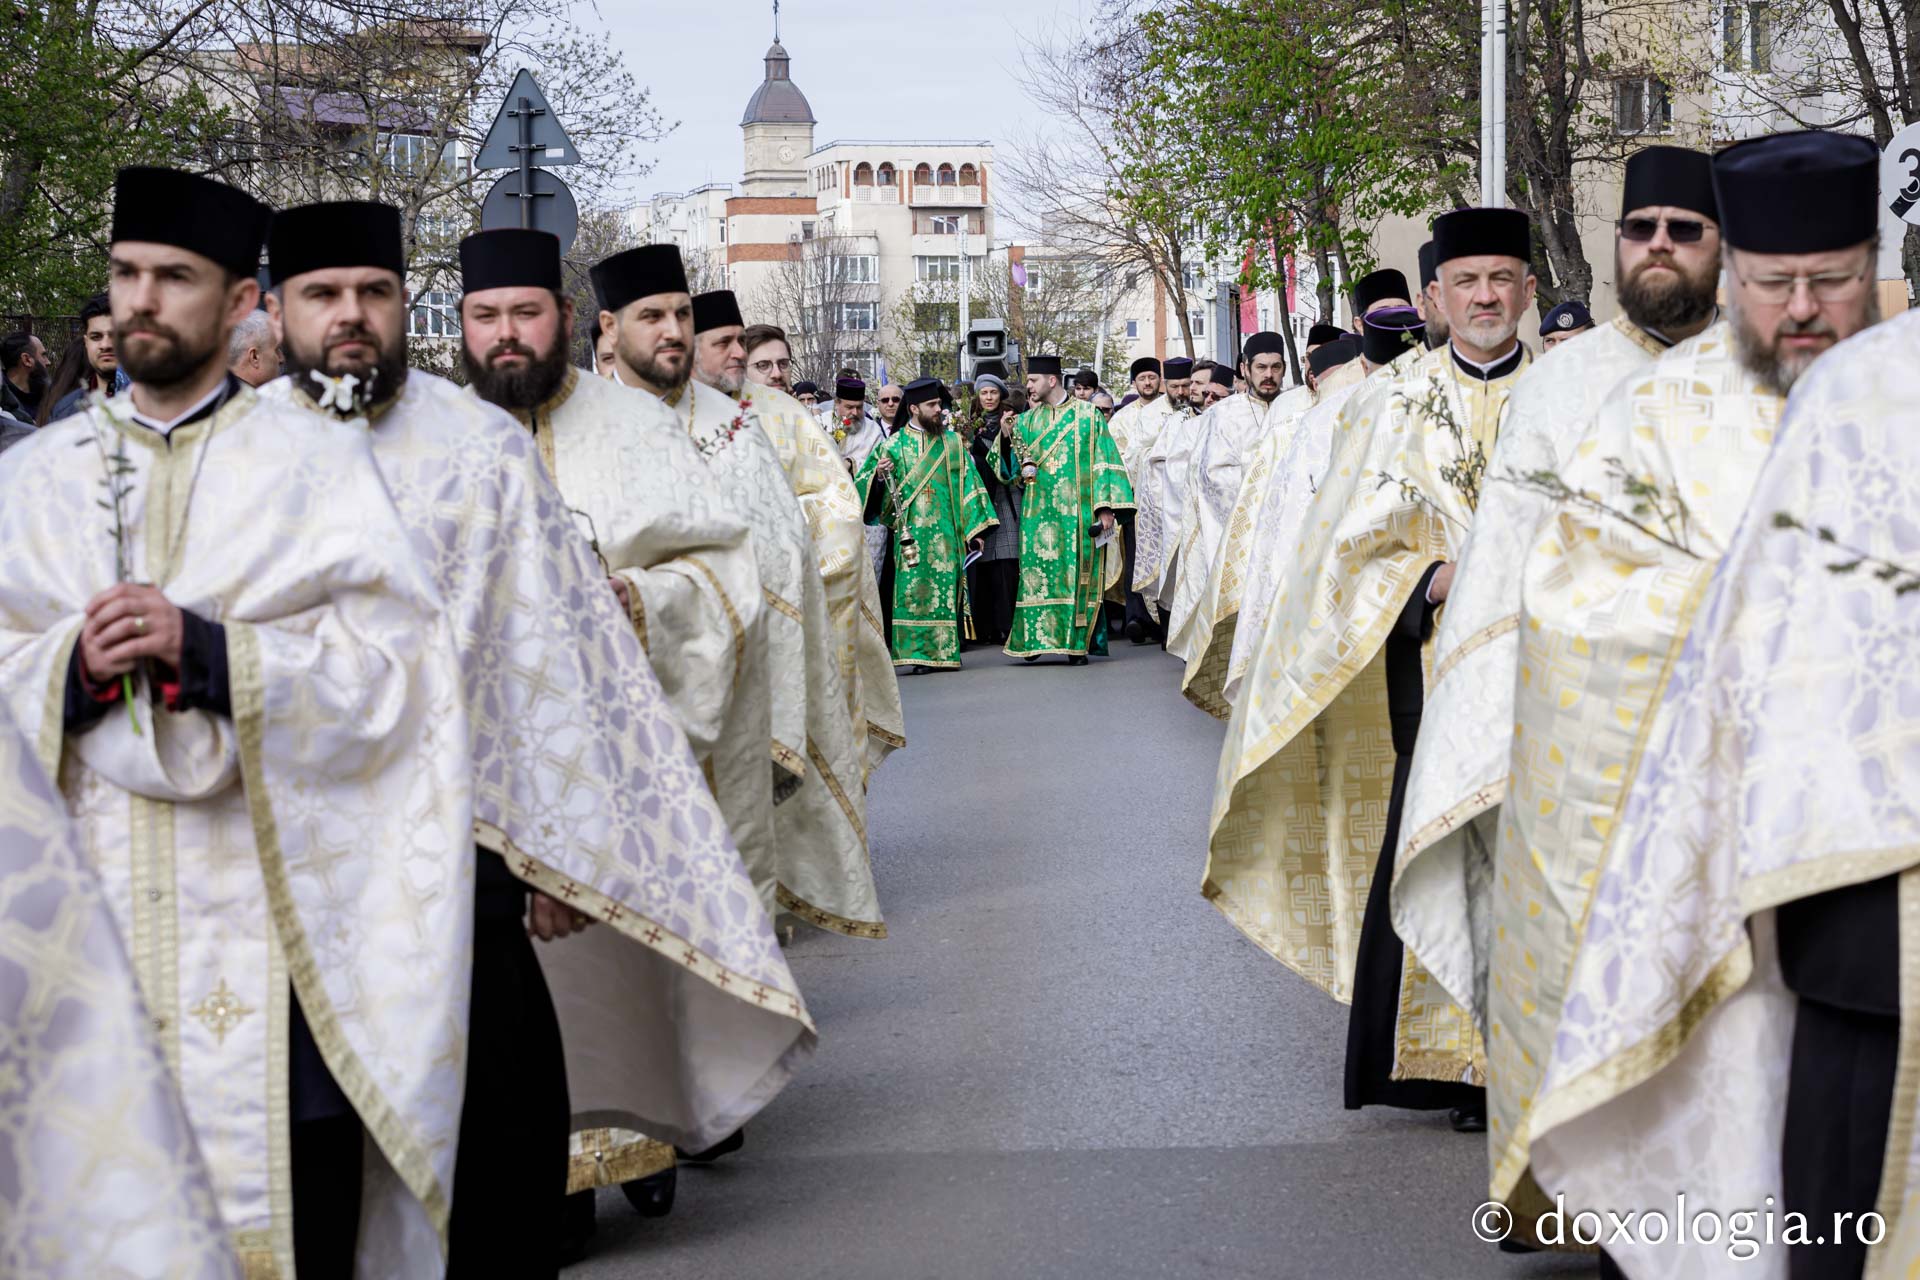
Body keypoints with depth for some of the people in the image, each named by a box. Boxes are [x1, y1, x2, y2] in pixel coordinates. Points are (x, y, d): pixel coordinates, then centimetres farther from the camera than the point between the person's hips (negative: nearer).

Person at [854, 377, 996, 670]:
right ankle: (919, 653, -3)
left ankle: (944, 651, 4)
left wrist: (975, 528, 6)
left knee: (946, 589, -1)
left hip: (948, 533, 1)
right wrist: (878, 476, -18)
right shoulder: (895, 444, 6)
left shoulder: (953, 441, 11)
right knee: (915, 589, -6)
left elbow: (968, 484, 11)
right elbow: (865, 484, 6)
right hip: (912, 534, -1)